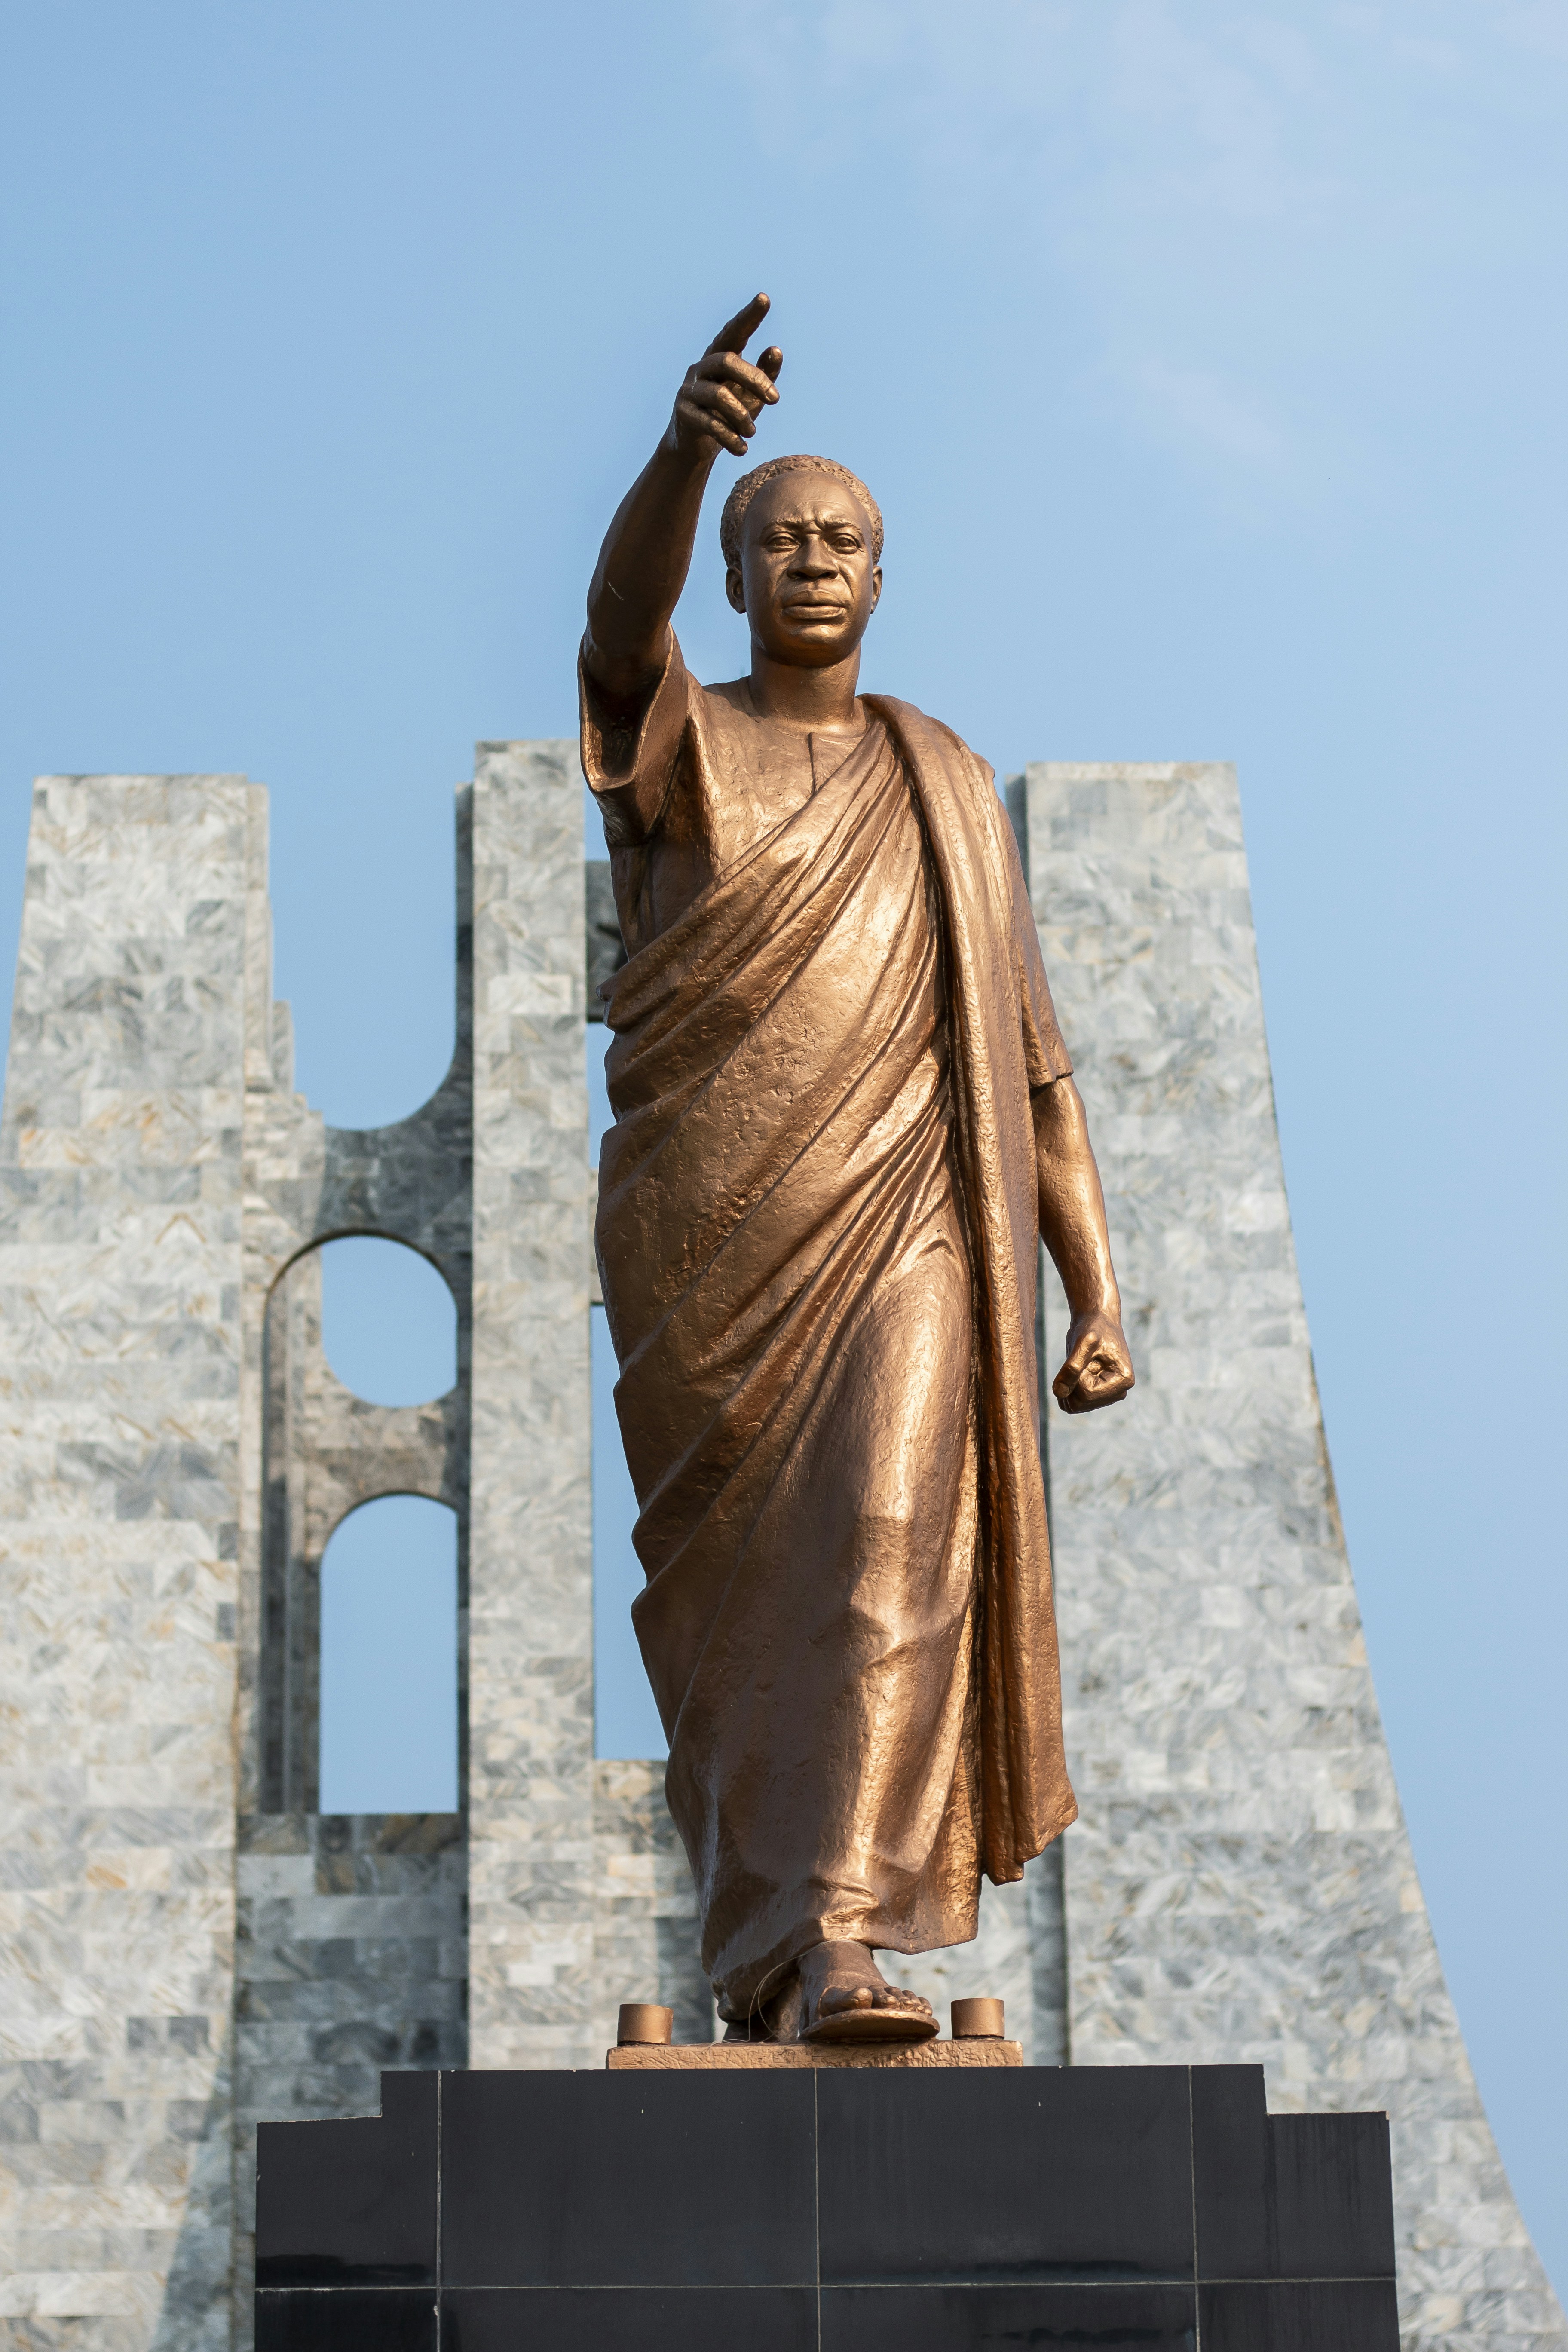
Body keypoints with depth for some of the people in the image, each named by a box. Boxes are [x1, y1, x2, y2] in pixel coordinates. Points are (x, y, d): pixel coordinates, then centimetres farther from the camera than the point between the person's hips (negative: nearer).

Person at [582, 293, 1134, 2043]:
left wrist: (1095, 1297, 5)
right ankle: (754, 1942, 24)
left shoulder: (947, 785, 16)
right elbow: (623, 608, -20)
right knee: (726, 1609, 7)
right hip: (702, 1244, 0)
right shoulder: (675, 740, 7)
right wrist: (689, 445, -41)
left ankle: (848, 1946, -25)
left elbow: (1030, 1062, 14)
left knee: (892, 1559, -18)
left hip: (903, 1234, 0)